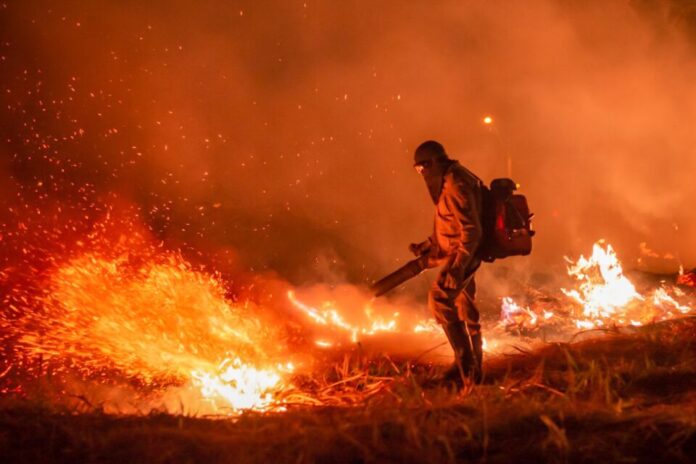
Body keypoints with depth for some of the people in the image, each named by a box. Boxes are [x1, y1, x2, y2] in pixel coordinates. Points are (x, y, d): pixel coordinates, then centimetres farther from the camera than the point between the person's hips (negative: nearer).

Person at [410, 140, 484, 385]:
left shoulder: (456, 186, -20)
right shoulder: (447, 183, 13)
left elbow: (471, 230, -25)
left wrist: (455, 267, -31)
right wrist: (427, 246, 12)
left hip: (462, 253, -11)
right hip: (463, 253, 11)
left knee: (440, 299, -20)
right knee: (465, 310, 15)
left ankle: (465, 361, -18)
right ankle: (471, 369, 24)